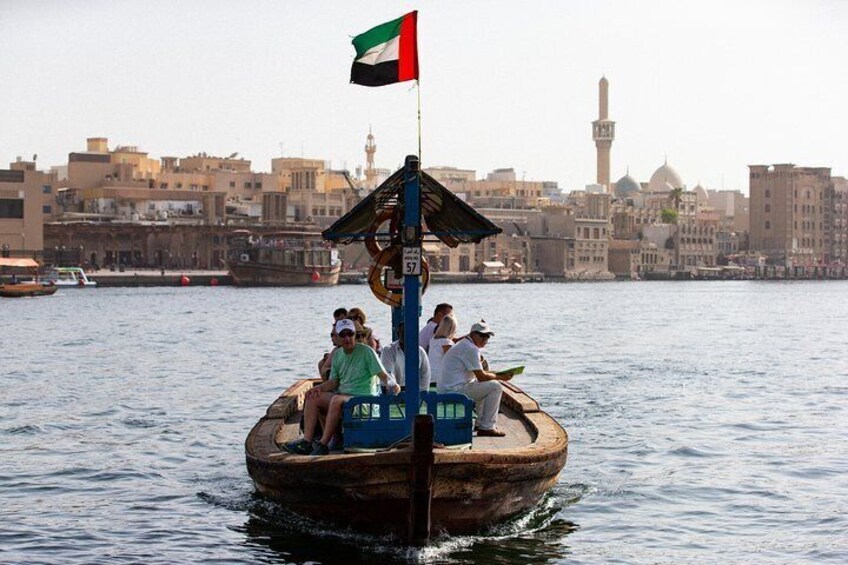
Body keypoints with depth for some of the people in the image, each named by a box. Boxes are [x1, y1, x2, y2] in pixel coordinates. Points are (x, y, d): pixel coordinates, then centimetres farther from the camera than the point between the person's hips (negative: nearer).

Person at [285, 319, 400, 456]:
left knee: (337, 399, -34)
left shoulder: (366, 351, -5)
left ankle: (323, 444, -32)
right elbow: (333, 381, 17)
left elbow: (383, 375, -11)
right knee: (313, 397, -12)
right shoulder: (338, 355, 15)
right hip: (342, 395, 7)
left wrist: (392, 384, -32)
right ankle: (307, 441, -21)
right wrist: (319, 388, -3)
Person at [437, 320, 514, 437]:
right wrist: (500, 377, 0)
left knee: (484, 386, 31)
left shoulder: (463, 344, 19)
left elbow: (478, 372, 26)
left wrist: (497, 374, 15)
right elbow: (481, 377, -14)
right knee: (495, 386, -12)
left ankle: (479, 423, 31)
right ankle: (487, 427, -8)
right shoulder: (471, 349, -15)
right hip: (456, 390, -11)